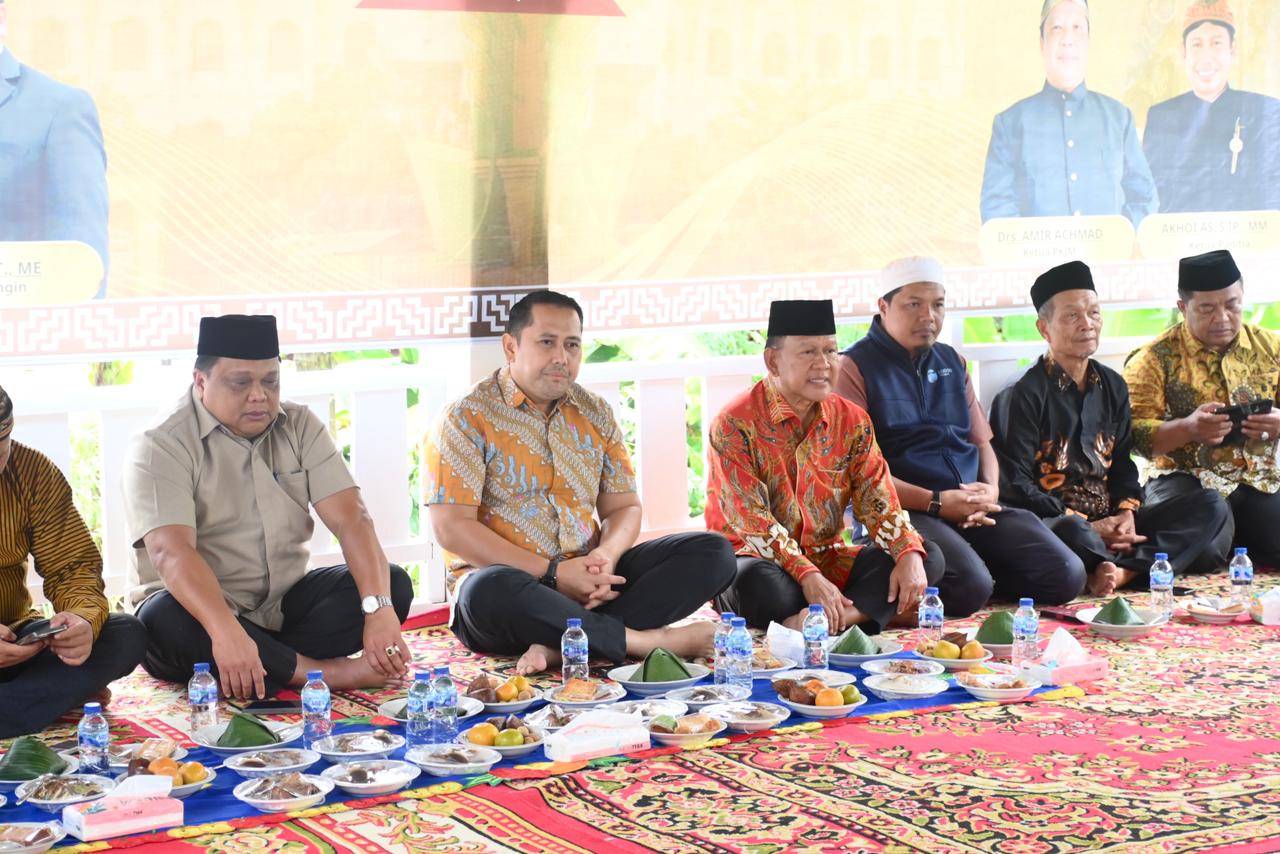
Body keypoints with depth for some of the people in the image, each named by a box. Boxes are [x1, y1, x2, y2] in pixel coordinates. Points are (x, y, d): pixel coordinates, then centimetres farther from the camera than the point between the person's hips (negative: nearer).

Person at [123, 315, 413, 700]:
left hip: (284, 605, 4)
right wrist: (226, 632, -46)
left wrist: (379, 610, -26)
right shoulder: (160, 446, -13)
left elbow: (350, 520, -9)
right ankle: (329, 673, -31)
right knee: (164, 620, -37)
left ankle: (262, 664, -26)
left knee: (393, 584, -15)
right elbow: (171, 552, -28)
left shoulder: (300, 426, 2)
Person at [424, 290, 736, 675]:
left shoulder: (596, 413, 15)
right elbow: (452, 528, -11)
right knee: (487, 591, -41)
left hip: (589, 582, 6)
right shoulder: (467, 418, -3)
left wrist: (606, 556, -11)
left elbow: (624, 507, 15)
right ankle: (646, 640, -27)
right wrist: (553, 572, -18)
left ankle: (559, 645, -29)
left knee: (713, 552, -11)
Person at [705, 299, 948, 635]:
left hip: (827, 558, 6)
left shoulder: (852, 421, 6)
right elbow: (751, 520, -19)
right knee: (755, 581, -41)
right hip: (763, 561, -6)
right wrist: (808, 576, -31)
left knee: (929, 557, -13)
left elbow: (877, 500, 0)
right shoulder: (735, 424, -12)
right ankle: (870, 608, -24)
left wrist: (910, 554, -21)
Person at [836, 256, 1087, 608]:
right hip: (905, 511, -6)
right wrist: (934, 502, -15)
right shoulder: (855, 367, -2)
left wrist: (990, 490, 0)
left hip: (974, 510, 7)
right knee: (969, 586, -33)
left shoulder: (951, 362, 21)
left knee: (1066, 575, -12)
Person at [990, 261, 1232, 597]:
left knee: (1212, 506, -11)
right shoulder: (1024, 395, -5)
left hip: (1110, 521, 8)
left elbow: (1122, 462, 16)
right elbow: (1016, 485, -10)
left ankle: (1122, 570, -30)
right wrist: (1088, 527, -16)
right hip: (1052, 519, -8)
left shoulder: (1112, 386, 16)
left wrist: (1127, 511, -7)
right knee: (1071, 532, -44)